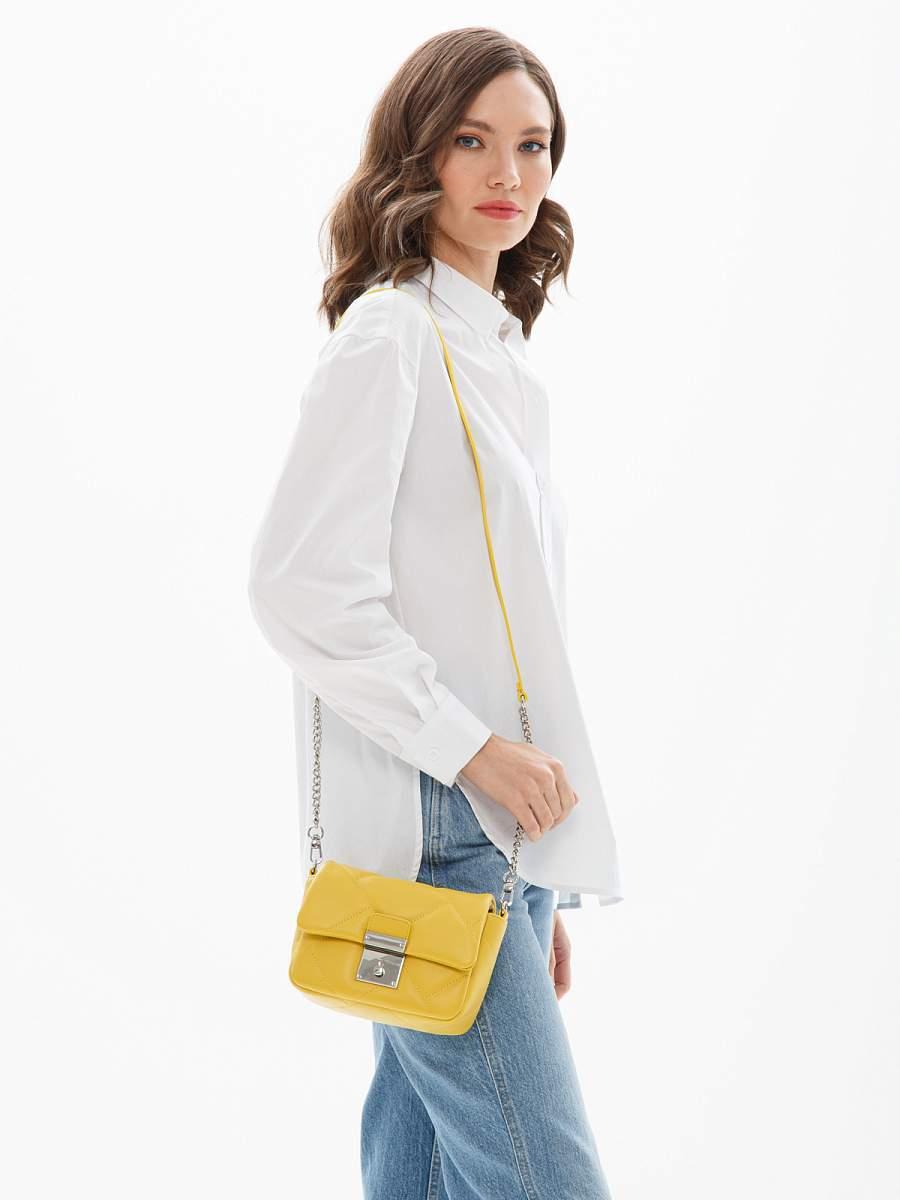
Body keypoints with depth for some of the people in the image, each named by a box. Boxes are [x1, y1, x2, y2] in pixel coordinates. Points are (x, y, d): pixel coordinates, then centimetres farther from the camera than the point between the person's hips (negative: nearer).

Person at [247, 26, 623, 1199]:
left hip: (502, 830, 8)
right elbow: (300, 585, -17)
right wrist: (470, 746, -17)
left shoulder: (499, 354, 19)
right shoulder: (389, 335, -7)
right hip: (428, 829, -8)